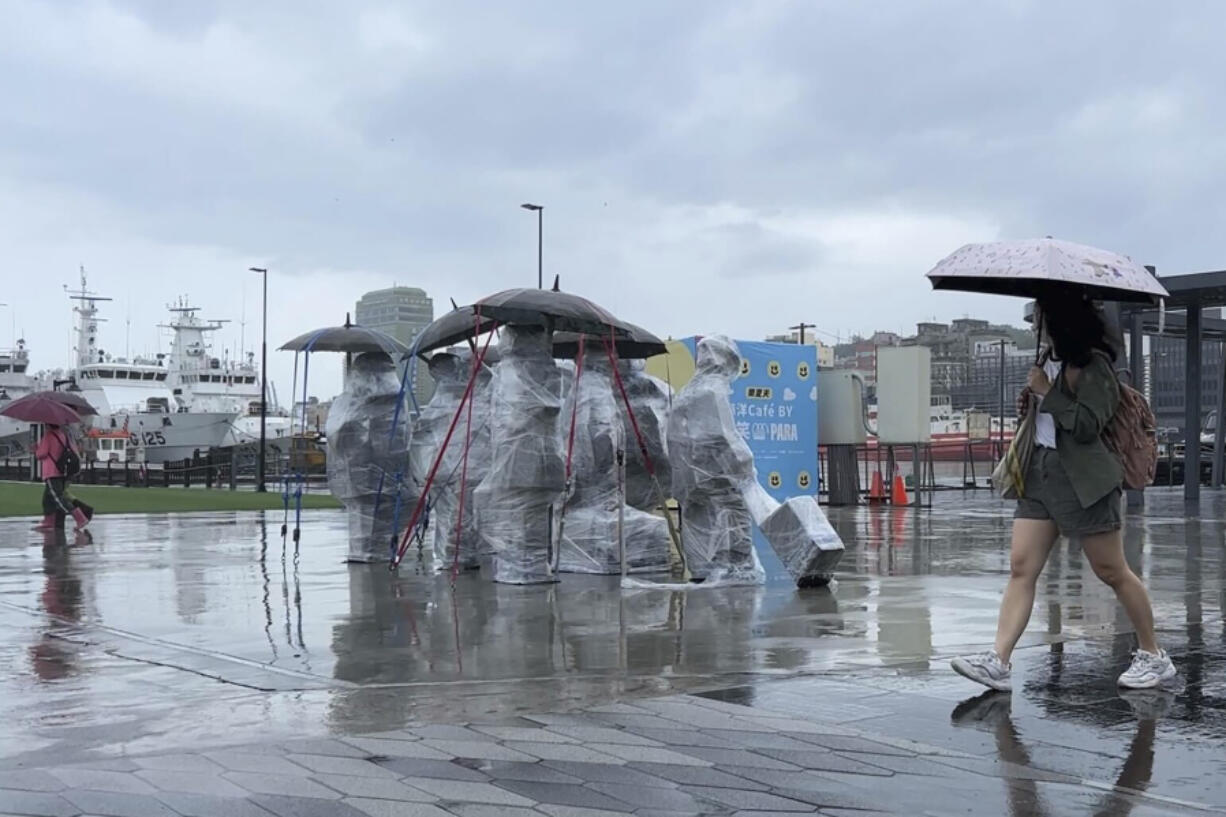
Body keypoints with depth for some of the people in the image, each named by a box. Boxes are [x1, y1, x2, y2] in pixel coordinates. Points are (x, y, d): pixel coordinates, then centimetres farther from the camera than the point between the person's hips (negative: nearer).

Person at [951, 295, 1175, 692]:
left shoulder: (1092, 364, -10)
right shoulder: (1051, 361, 16)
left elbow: (1088, 425, -19)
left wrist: (1047, 392, -14)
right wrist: (1032, 402, 8)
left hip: (1083, 479, -8)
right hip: (1040, 472, 8)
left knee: (1112, 571, 3)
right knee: (1021, 567, -3)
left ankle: (1153, 655, 19)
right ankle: (998, 661, -9)